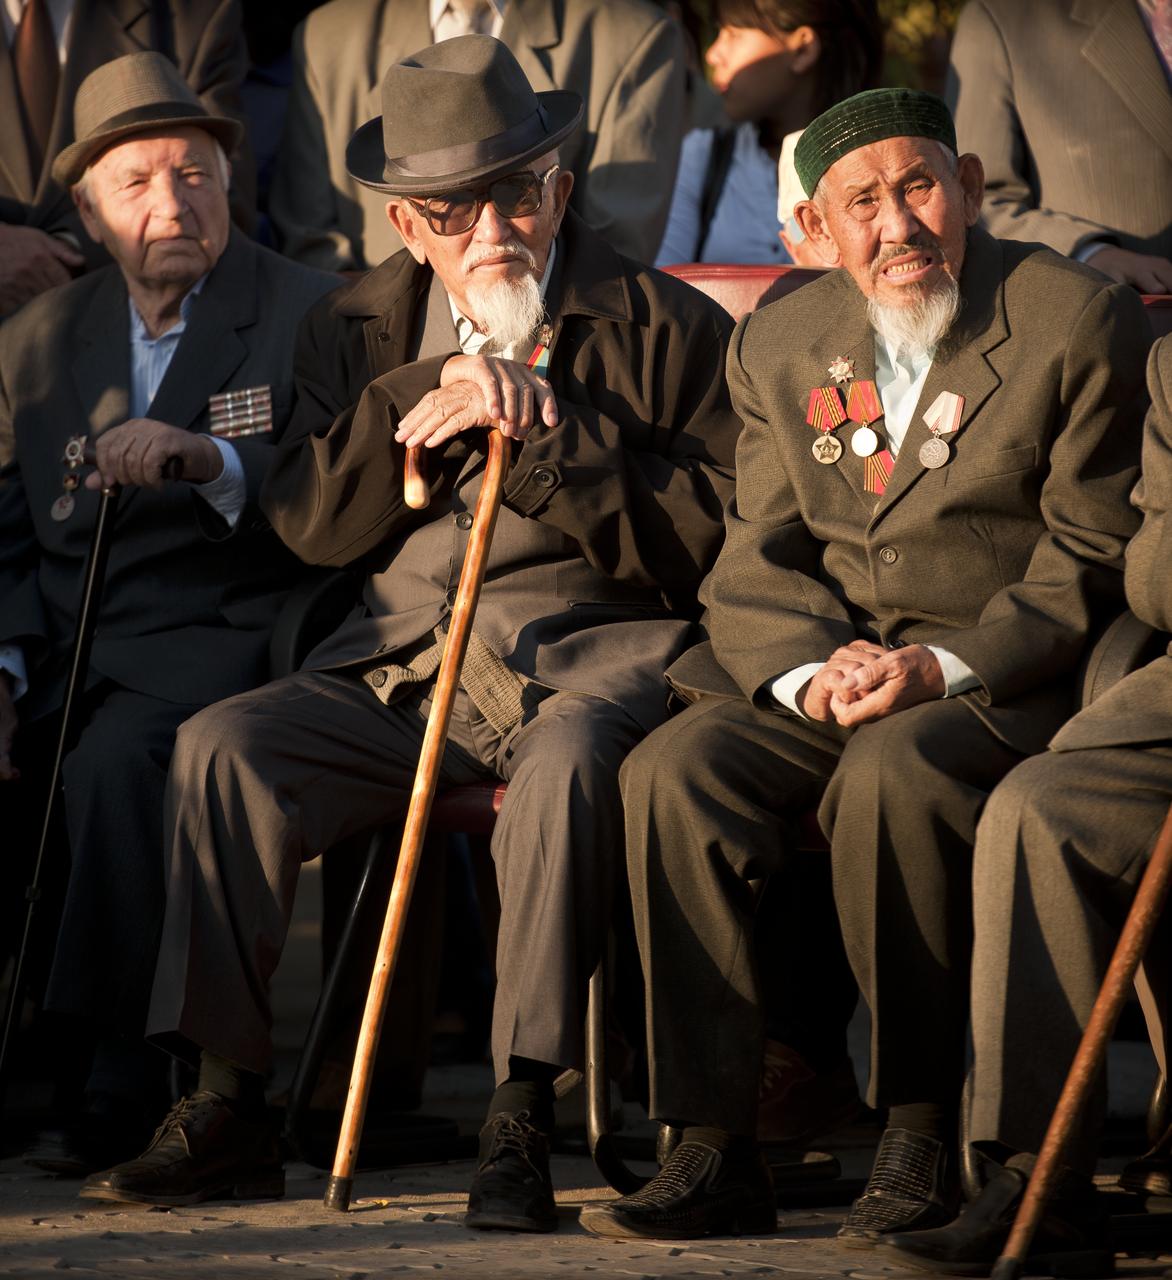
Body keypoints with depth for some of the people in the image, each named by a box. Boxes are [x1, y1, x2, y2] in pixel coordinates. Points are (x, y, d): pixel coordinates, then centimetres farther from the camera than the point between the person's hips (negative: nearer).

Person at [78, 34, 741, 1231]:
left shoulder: (670, 328, 3)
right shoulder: (356, 332, 15)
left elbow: (705, 537, -5)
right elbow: (309, 524, 6)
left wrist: (550, 432, -13)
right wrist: (428, 401, -7)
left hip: (590, 655, -4)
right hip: (395, 663, 4)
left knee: (565, 763, -38)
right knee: (222, 746, -20)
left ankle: (519, 1122, -34)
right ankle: (224, 1109, -15)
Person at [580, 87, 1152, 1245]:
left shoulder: (1080, 323, -5)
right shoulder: (776, 346, 10)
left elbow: (1089, 566, -6)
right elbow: (756, 560, 9)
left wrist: (942, 667, -19)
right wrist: (811, 669, -14)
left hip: (1011, 674, -5)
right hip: (817, 668, 5)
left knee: (892, 776, -36)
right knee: (669, 776, -23)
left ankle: (920, 1138, -23)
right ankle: (714, 1152, -20)